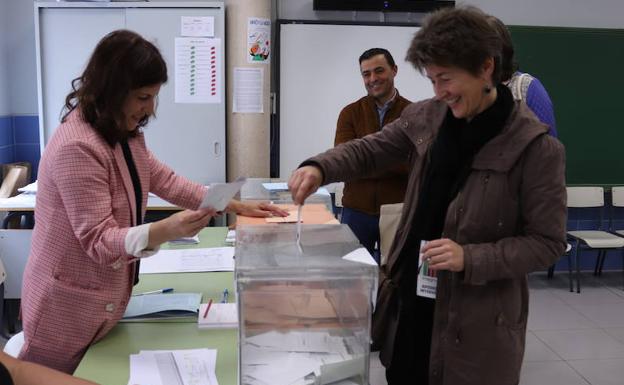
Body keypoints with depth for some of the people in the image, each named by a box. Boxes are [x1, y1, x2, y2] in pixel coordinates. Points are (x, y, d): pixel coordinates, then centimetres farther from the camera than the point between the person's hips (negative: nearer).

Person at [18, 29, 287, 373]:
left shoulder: (124, 135, 3)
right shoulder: (76, 148, -27)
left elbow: (167, 182, 8)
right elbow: (98, 240, -27)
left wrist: (235, 205, 0)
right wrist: (164, 231, -44)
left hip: (106, 299, 9)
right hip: (68, 307, -8)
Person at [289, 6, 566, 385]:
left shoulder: (536, 147, -16)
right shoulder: (428, 116, -1)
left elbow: (547, 241, -12)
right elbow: (370, 149, 9)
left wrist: (470, 258, -25)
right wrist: (319, 168, -11)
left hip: (477, 318, -5)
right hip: (410, 299, 5)